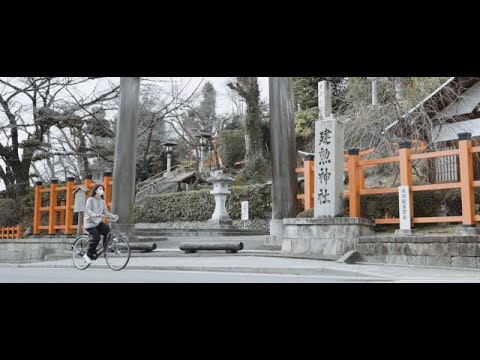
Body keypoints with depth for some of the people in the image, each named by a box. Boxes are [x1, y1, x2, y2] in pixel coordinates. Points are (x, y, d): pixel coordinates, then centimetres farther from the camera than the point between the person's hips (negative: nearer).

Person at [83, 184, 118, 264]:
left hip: (98, 222, 6)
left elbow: (106, 212, 7)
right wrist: (94, 214, -42)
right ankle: (88, 255, -5)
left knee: (107, 229, -22)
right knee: (96, 237, -22)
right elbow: (87, 210, -21)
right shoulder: (90, 199, -6)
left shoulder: (102, 201, 13)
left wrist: (113, 216, -12)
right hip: (90, 223, -6)